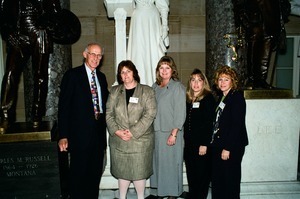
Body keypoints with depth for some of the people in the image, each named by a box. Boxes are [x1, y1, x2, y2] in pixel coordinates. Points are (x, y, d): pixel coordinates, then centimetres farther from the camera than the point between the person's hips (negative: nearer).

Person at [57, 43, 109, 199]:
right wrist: (63, 135, -14)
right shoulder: (72, 75, -4)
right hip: (80, 133, -5)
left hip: (98, 132, 6)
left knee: (96, 172, 14)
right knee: (79, 173, 4)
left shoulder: (101, 77, 13)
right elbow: (64, 106, -9)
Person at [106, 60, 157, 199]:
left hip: (140, 140, -3)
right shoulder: (114, 91, 9)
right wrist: (117, 131, -10)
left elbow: (150, 114, -9)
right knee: (121, 170, 11)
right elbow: (109, 113, 5)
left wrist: (133, 132, -15)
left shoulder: (147, 91, 0)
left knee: (139, 171, 4)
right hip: (118, 140, 3)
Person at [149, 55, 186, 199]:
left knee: (170, 163, 3)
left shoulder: (177, 87, -7)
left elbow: (180, 113, -11)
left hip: (170, 132, -6)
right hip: (156, 131, 6)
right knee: (158, 161, 12)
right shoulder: (155, 86, 11)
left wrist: (174, 134, -16)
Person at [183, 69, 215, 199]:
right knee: (191, 173, 14)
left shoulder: (208, 98, -8)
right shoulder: (188, 99, 10)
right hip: (189, 143, 6)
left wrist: (204, 144, -17)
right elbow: (186, 122, 12)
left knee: (202, 174, 5)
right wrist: (185, 140, 8)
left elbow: (210, 123, -13)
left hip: (202, 144, -6)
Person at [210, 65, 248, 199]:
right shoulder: (221, 97, 12)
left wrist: (227, 148, -18)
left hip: (232, 147, -7)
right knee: (217, 178, 14)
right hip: (217, 144, 7)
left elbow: (237, 125, -17)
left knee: (230, 180, 6)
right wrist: (214, 142, 6)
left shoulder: (237, 98, -12)